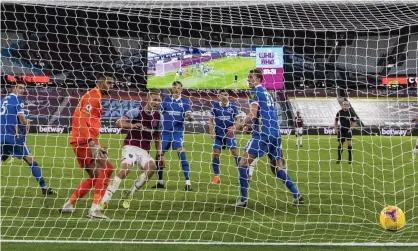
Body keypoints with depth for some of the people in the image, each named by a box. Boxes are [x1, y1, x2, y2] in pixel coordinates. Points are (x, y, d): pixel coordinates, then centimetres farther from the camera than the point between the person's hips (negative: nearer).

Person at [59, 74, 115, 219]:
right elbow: (83, 120, -20)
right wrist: (92, 143, -26)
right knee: (107, 168, -16)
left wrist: (95, 145, 21)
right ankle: (95, 209, -18)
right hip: (84, 141, -10)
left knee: (95, 177, 16)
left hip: (87, 142, 10)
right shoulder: (93, 96, -10)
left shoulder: (96, 97, 21)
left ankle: (69, 205, 21)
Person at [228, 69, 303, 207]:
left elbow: (253, 114, -15)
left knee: (243, 164, -4)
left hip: (263, 133, -8)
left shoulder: (255, 91, -4)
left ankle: (243, 200, -9)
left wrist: (238, 127, -17)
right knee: (278, 167, 18)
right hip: (275, 134, 8)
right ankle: (297, 196, 13)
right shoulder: (267, 93, 21)